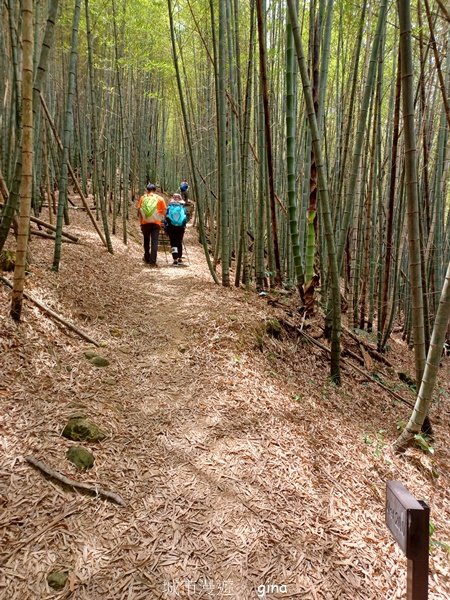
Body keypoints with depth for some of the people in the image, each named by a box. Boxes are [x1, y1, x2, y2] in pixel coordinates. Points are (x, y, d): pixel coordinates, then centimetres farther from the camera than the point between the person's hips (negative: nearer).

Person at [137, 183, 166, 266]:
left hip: (145, 222, 1)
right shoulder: (160, 198, 5)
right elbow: (164, 211, 1)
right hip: (156, 222, -1)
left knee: (146, 240, 19)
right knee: (154, 242, -3)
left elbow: (139, 210, 2)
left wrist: (141, 219, 11)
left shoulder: (143, 197, 7)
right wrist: (161, 219, 14)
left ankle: (147, 258, 28)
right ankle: (152, 261, -11)